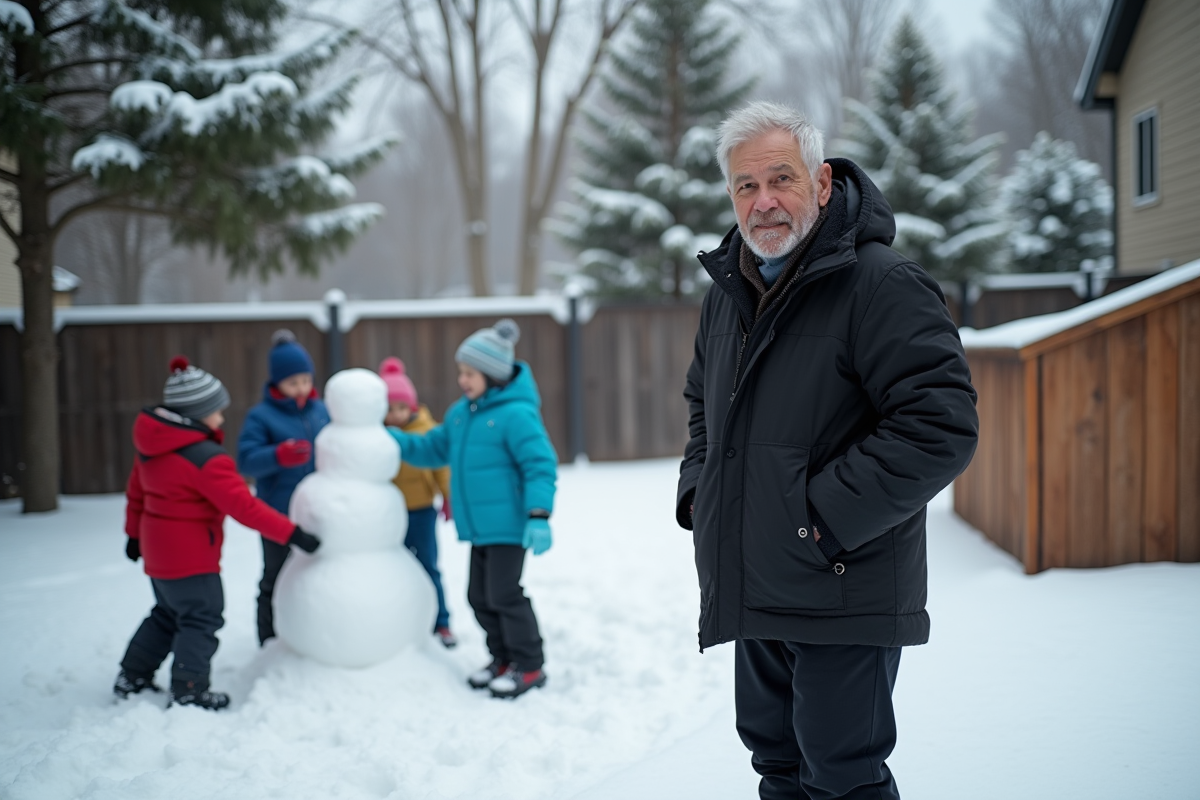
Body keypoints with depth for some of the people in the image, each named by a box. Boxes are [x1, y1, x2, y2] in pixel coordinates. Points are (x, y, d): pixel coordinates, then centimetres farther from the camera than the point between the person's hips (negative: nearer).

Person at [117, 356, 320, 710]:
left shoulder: (154, 445, 3)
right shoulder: (206, 458, -24)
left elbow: (136, 491, 13)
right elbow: (244, 507, -26)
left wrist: (134, 533, 26)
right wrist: (293, 534, -23)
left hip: (158, 549, 9)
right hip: (190, 555, -9)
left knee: (168, 613, 23)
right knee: (202, 619, 2)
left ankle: (132, 678, 29)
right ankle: (189, 693, 6)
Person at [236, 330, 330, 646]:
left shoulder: (321, 411, 3)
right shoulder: (261, 416, -11)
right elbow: (246, 461, -20)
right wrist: (279, 456, -36)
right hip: (278, 515, -4)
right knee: (276, 583, 7)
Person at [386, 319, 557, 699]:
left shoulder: (515, 414, -17)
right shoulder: (461, 412, 10)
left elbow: (540, 465, -20)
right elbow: (434, 449, 19)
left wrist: (538, 516, -26)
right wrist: (392, 439, 7)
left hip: (508, 525, -9)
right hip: (479, 526, 9)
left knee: (504, 594, -4)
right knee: (480, 596, 14)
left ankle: (529, 666, 10)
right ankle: (503, 658, 29)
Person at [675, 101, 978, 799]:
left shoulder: (882, 284, -14)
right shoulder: (730, 290, 11)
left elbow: (941, 425, -23)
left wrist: (825, 513, -21)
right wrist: (699, 486, 11)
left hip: (844, 595, -8)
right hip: (753, 593, 8)